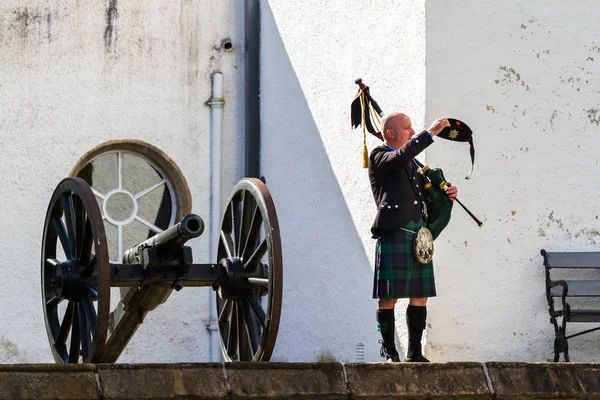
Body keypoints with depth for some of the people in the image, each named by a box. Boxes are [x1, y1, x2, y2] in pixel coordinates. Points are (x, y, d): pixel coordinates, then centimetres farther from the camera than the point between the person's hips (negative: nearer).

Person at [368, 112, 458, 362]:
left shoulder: (412, 163, 23)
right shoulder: (379, 158, -1)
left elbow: (423, 196, 27)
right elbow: (401, 156, -22)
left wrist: (446, 194, 8)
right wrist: (430, 133, -23)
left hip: (419, 236, 8)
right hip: (393, 235, -8)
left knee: (420, 297, 6)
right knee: (388, 298, -3)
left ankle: (414, 353, 12)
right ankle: (389, 353, 4)